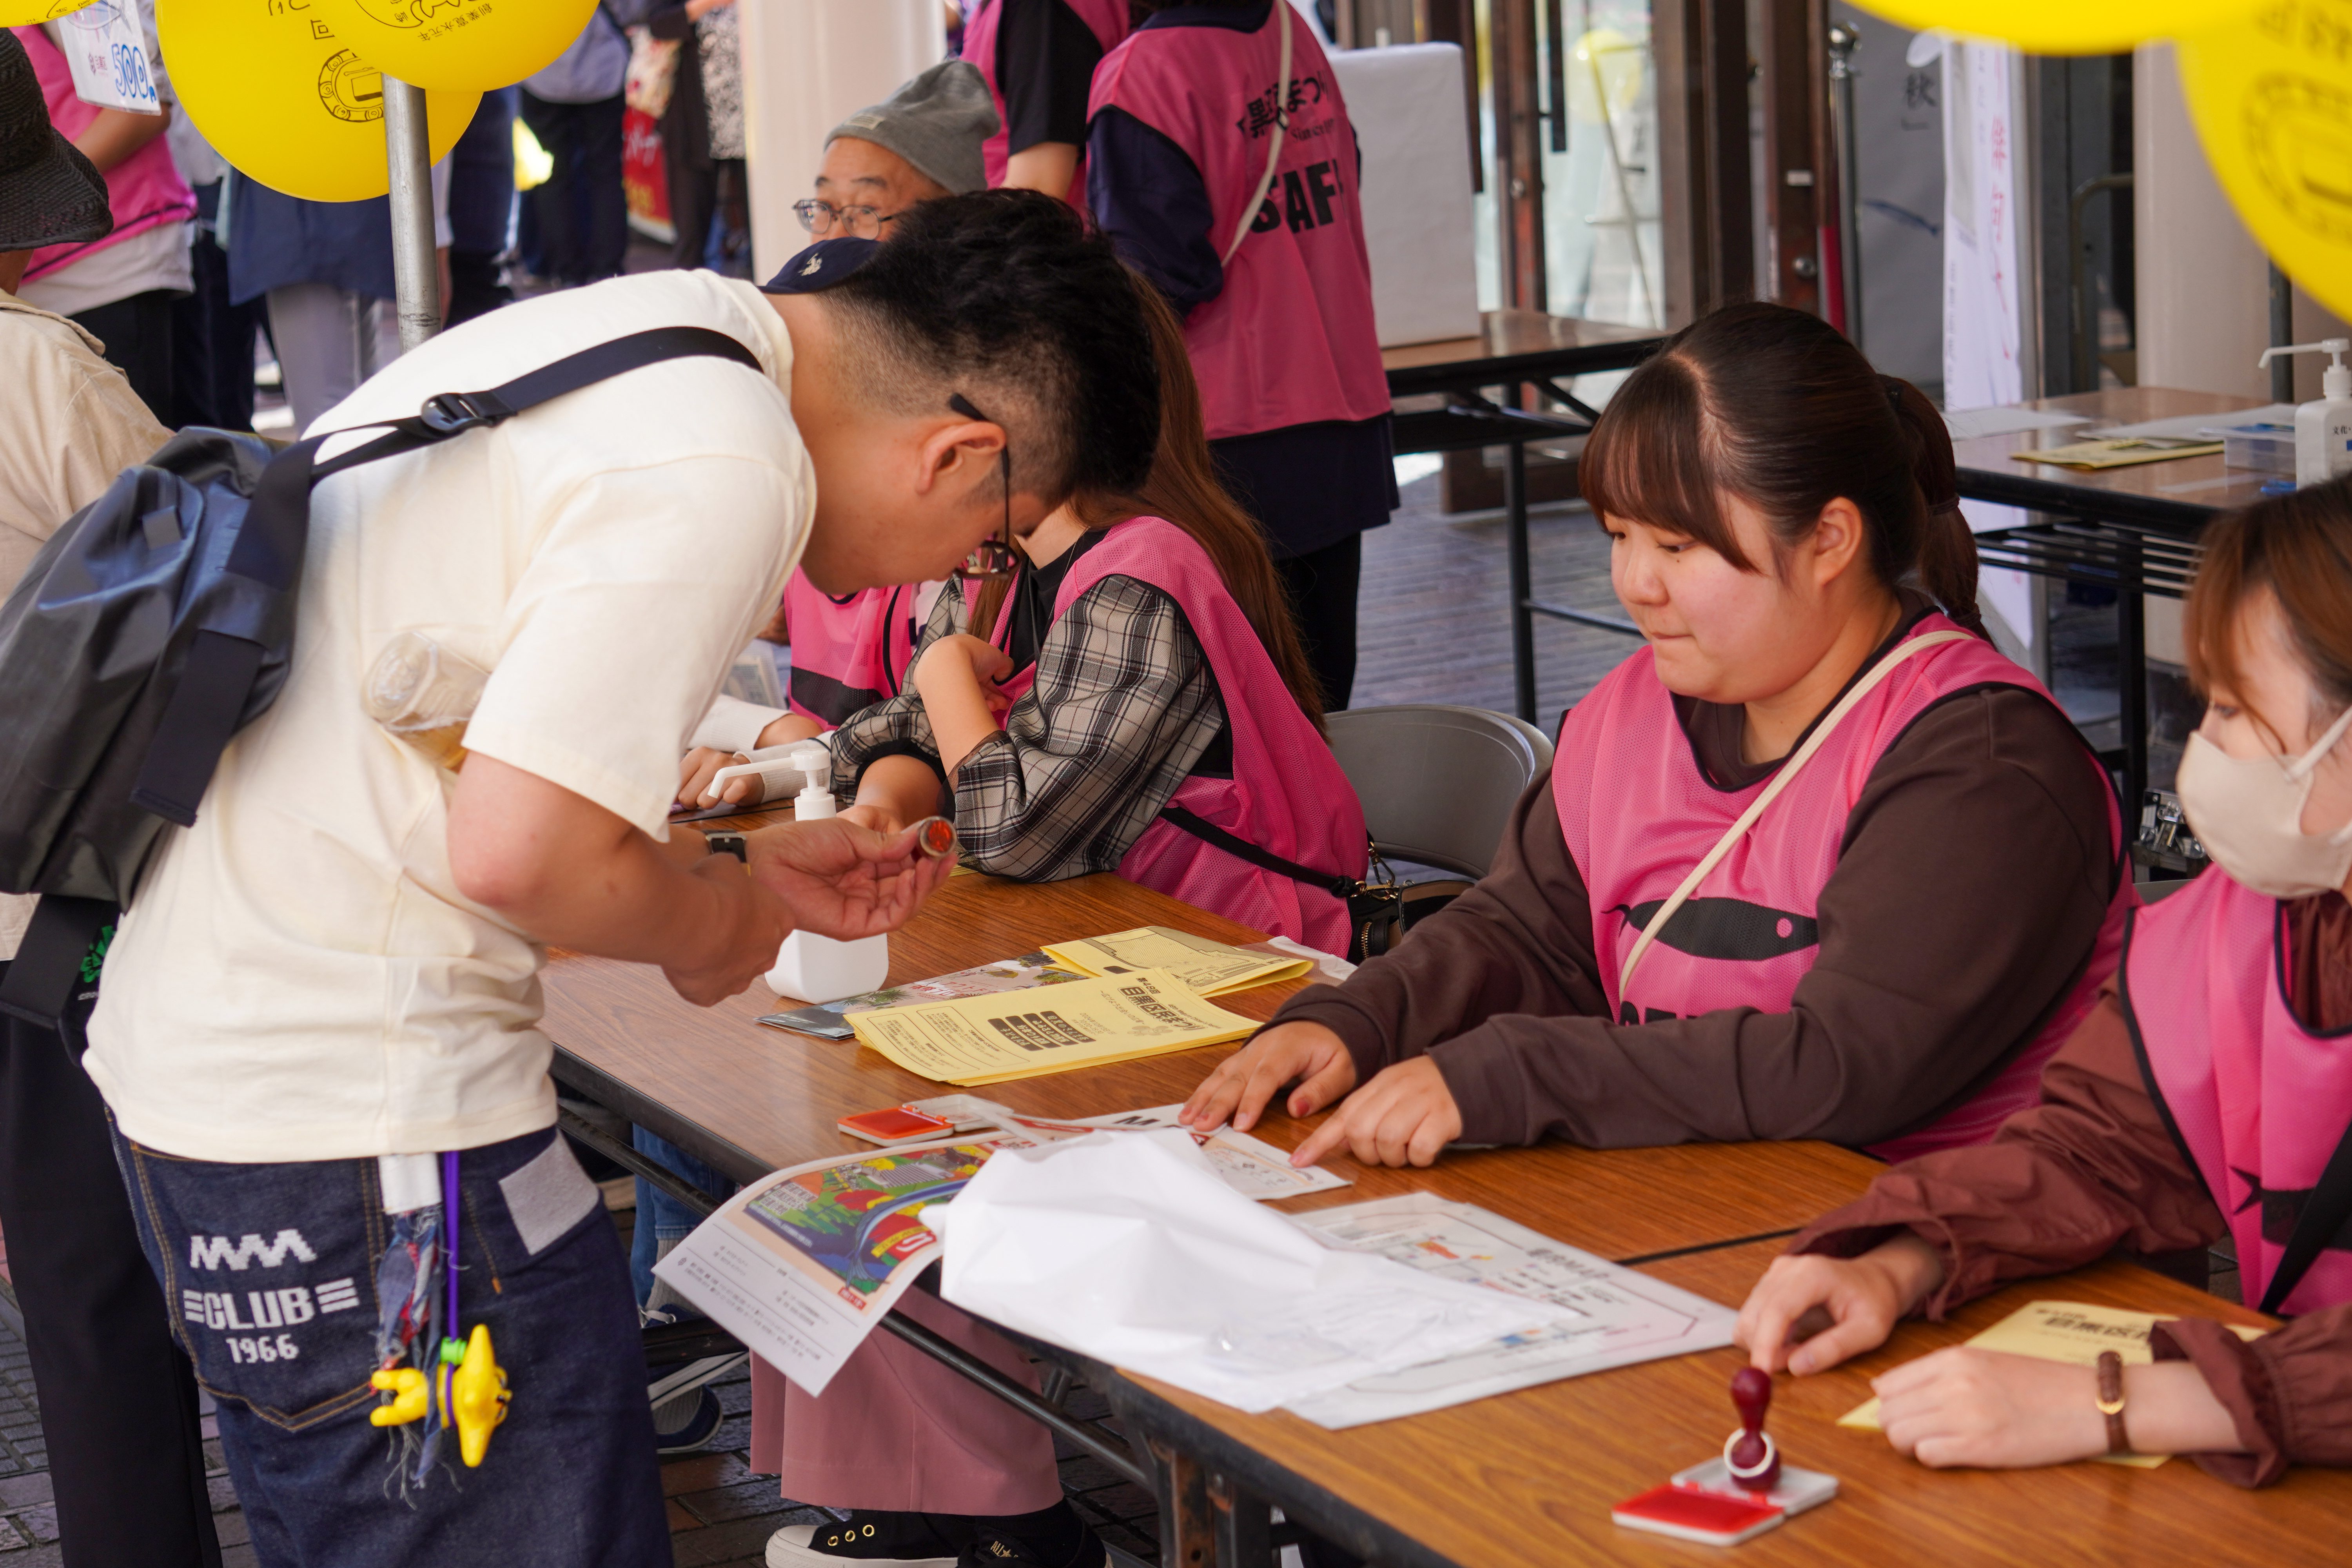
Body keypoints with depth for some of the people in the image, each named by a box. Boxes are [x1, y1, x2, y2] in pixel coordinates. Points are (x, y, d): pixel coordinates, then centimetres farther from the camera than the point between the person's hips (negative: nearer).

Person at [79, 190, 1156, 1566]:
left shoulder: (637, 323, 11)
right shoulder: (727, 470, -19)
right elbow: (519, 849, -26)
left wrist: (733, 869, 17)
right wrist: (720, 923, -7)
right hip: (353, 1128, -10)